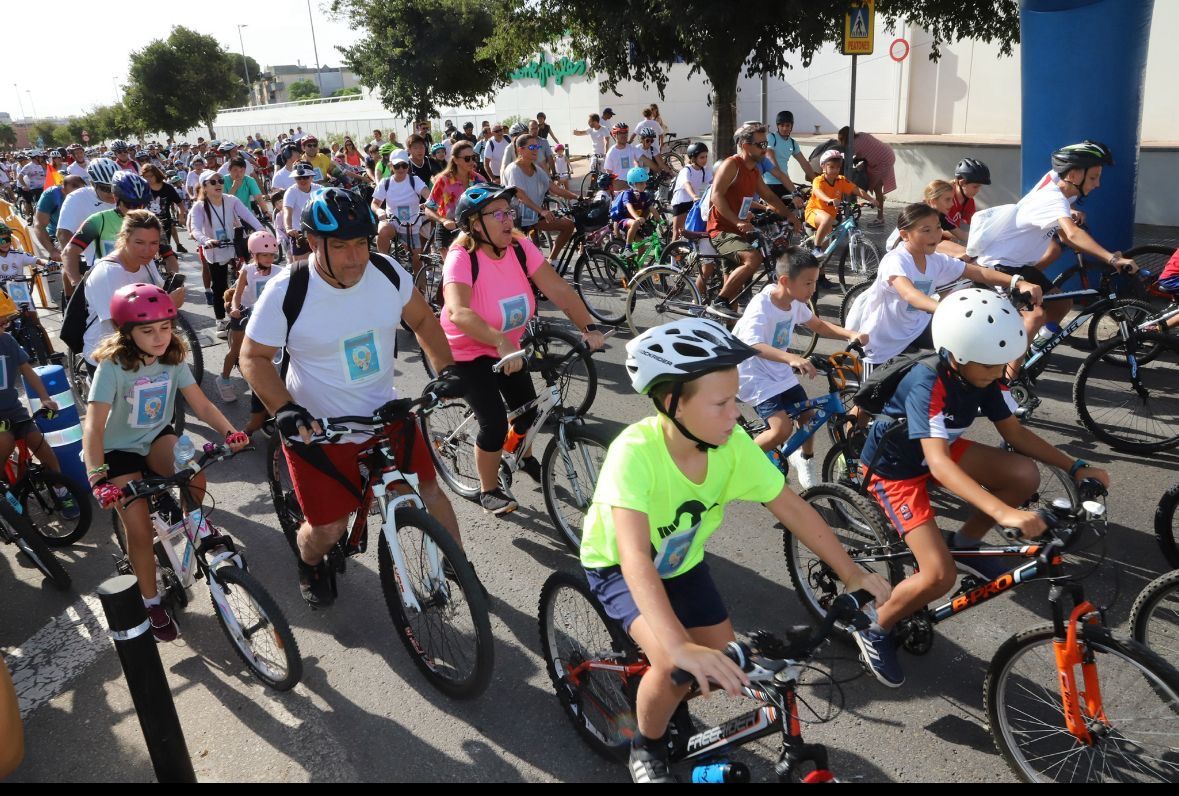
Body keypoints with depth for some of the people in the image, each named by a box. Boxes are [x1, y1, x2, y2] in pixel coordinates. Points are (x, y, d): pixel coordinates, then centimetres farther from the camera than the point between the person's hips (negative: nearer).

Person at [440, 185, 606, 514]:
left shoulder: (520, 247, -13)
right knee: (494, 423, -13)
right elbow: (458, 312, -45)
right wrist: (501, 342, -57)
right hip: (467, 351, -6)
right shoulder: (462, 257, -28)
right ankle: (489, 491, 13)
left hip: (507, 347, 6)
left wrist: (589, 327, -30)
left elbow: (559, 290, -17)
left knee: (528, 407, 13)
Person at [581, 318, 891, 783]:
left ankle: (671, 706, 33)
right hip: (617, 568, -5)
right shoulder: (635, 451, -38)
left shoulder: (733, 444, -22)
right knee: (676, 666, -24)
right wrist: (681, 646, -57)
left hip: (681, 563, 5)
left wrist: (851, 574, -12)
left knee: (723, 667, -1)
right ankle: (647, 749, 7)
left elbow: (791, 507, -11)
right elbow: (635, 557, -47)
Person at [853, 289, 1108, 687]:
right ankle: (875, 630, 6)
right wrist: (1005, 512, -54)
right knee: (939, 576, -20)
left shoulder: (985, 375, -12)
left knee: (1025, 475, -15)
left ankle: (966, 544, 10)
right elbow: (938, 463, -45)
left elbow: (1015, 432, -1)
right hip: (895, 468, -7)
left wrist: (1075, 467, -10)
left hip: (939, 449, 7)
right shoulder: (928, 383, -35)